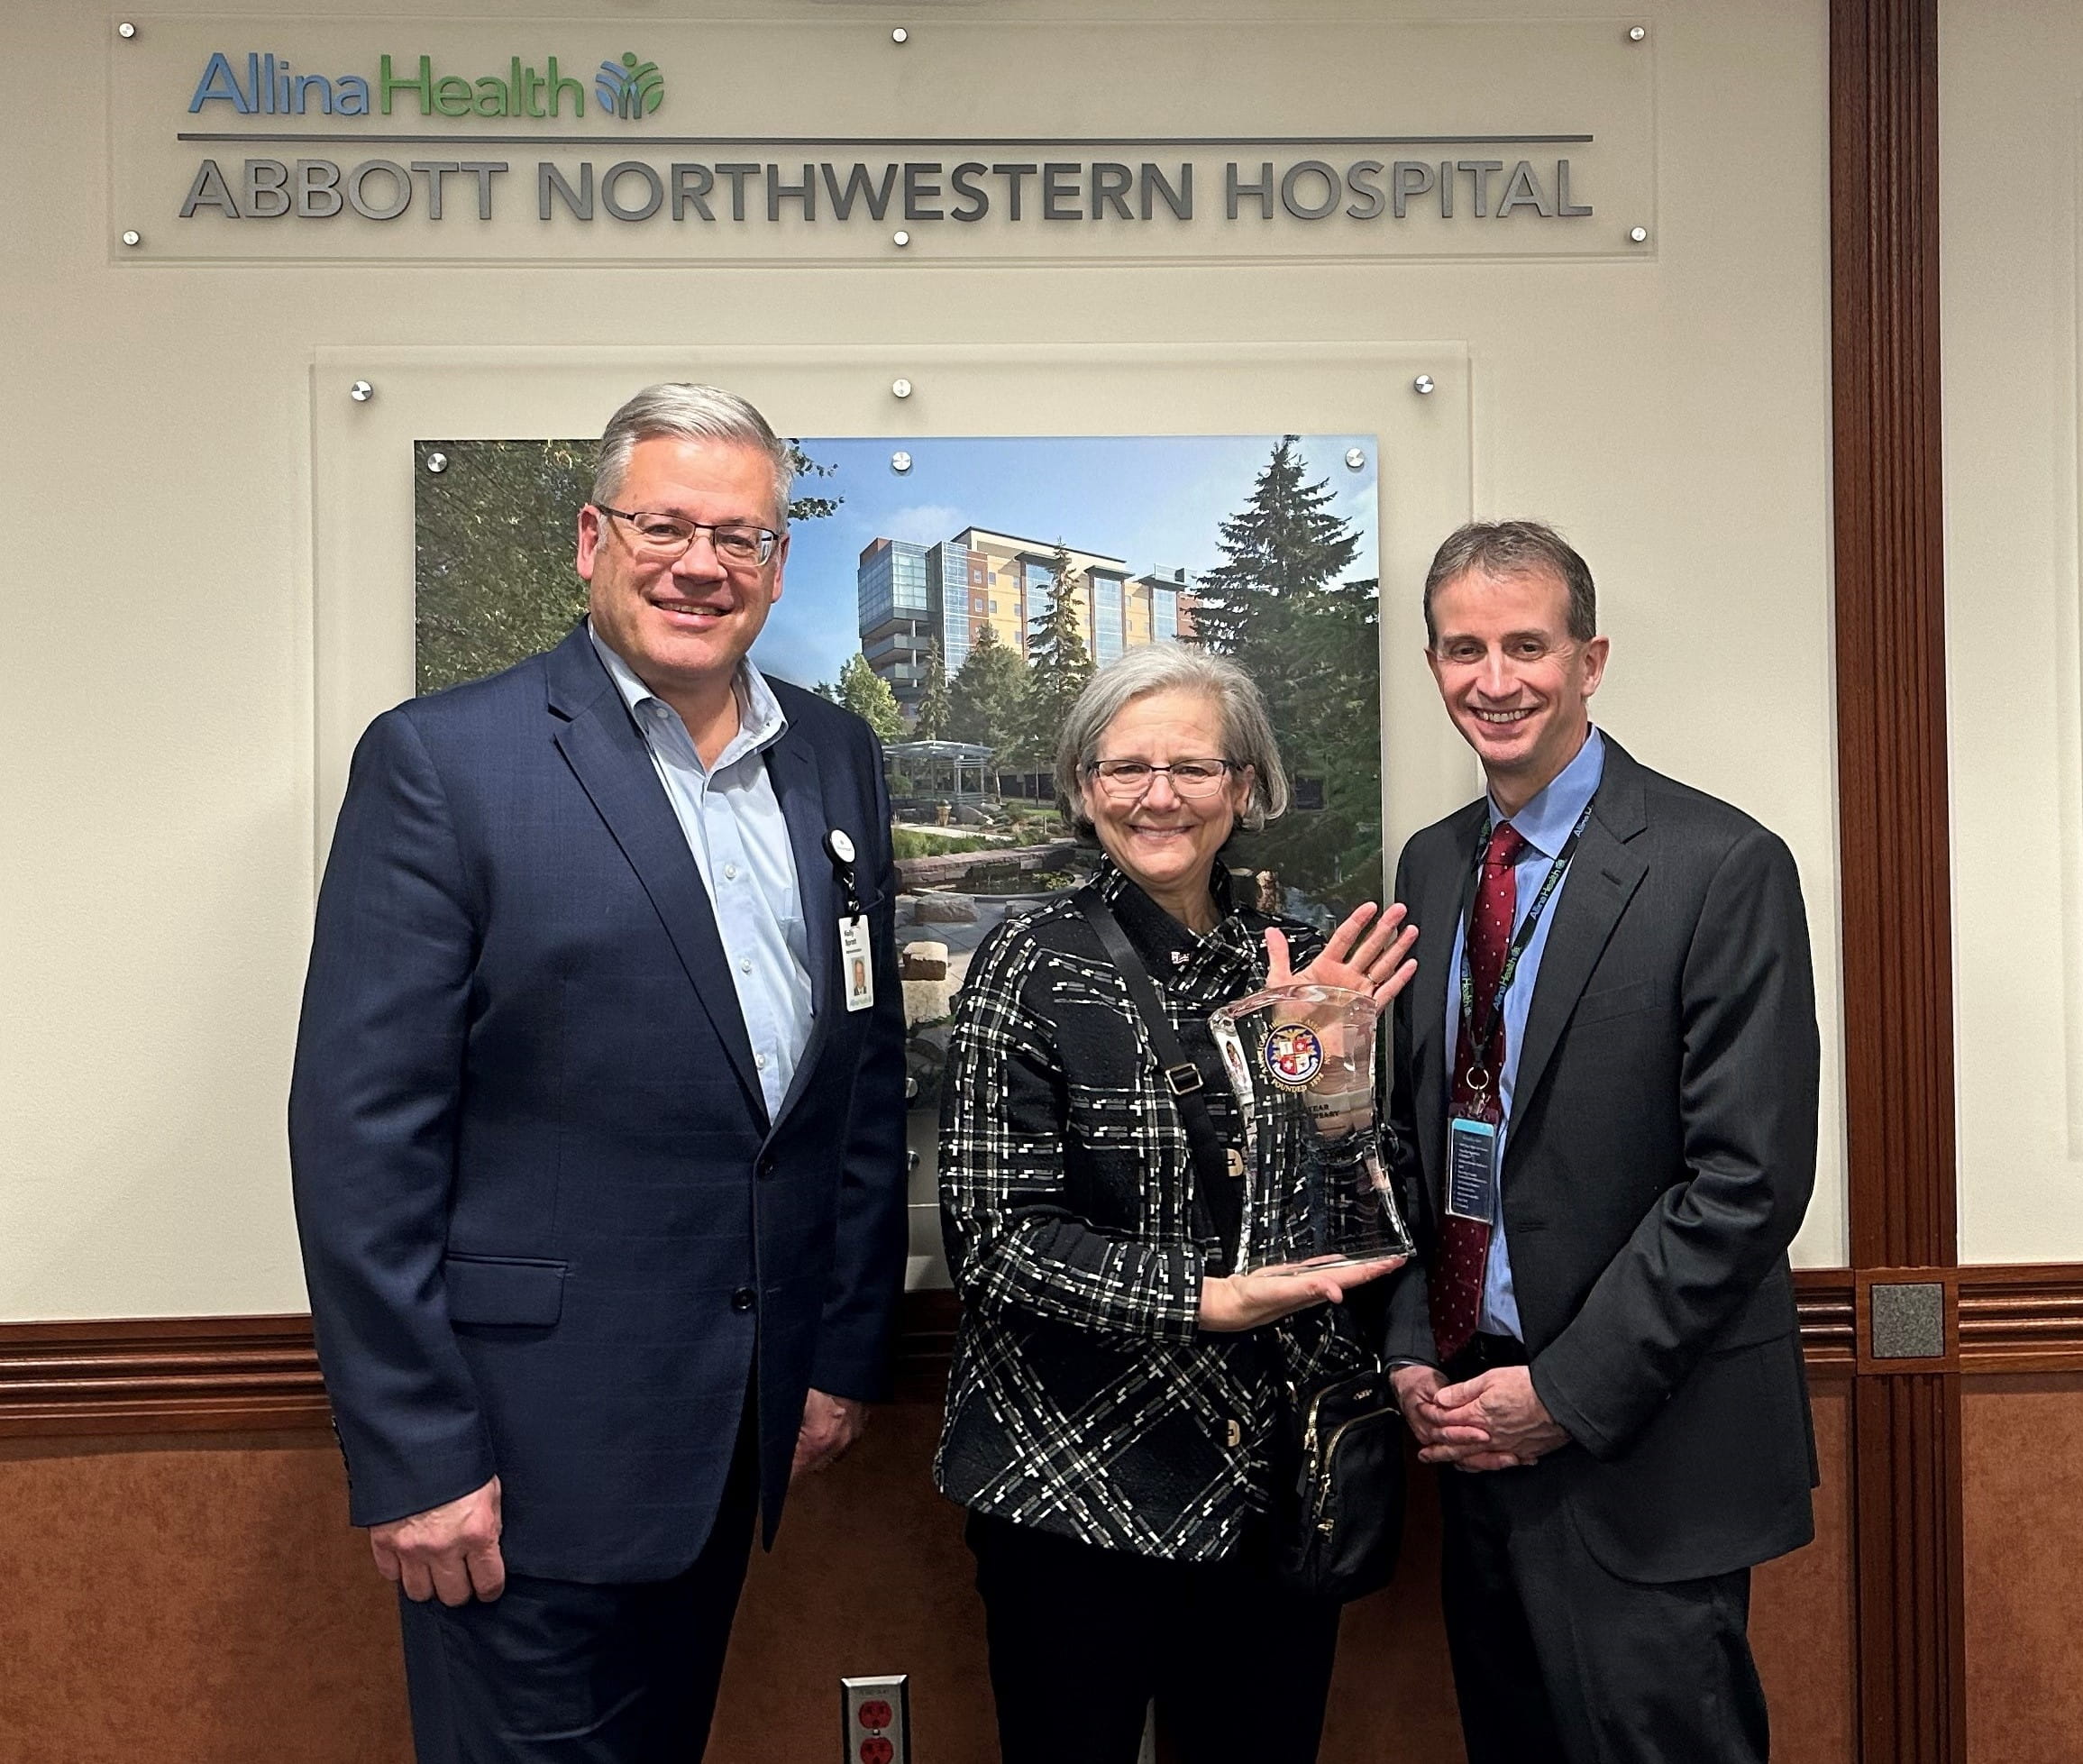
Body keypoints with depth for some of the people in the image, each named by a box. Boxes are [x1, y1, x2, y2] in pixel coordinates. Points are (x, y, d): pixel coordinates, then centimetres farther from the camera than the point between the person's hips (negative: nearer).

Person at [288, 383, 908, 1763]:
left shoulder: (837, 758, 6)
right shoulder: (442, 759, -11)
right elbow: (360, 1131, -13)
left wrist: (850, 1350, 9)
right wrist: (412, 1457, -14)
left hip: (746, 1419, 6)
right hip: (533, 1434, -5)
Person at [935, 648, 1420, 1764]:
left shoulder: (1297, 961, 3)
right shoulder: (1034, 963, -9)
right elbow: (996, 1237, -12)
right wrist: (1202, 1301, -22)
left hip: (1277, 1476, 4)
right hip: (1079, 1476, -4)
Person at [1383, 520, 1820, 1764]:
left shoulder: (1723, 868, -12)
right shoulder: (1432, 866, 8)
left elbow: (1749, 1179, -17)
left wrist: (1565, 1392, -16)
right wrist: (1414, 1355, 1)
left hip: (1644, 1456, -6)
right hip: (1476, 1424, 6)